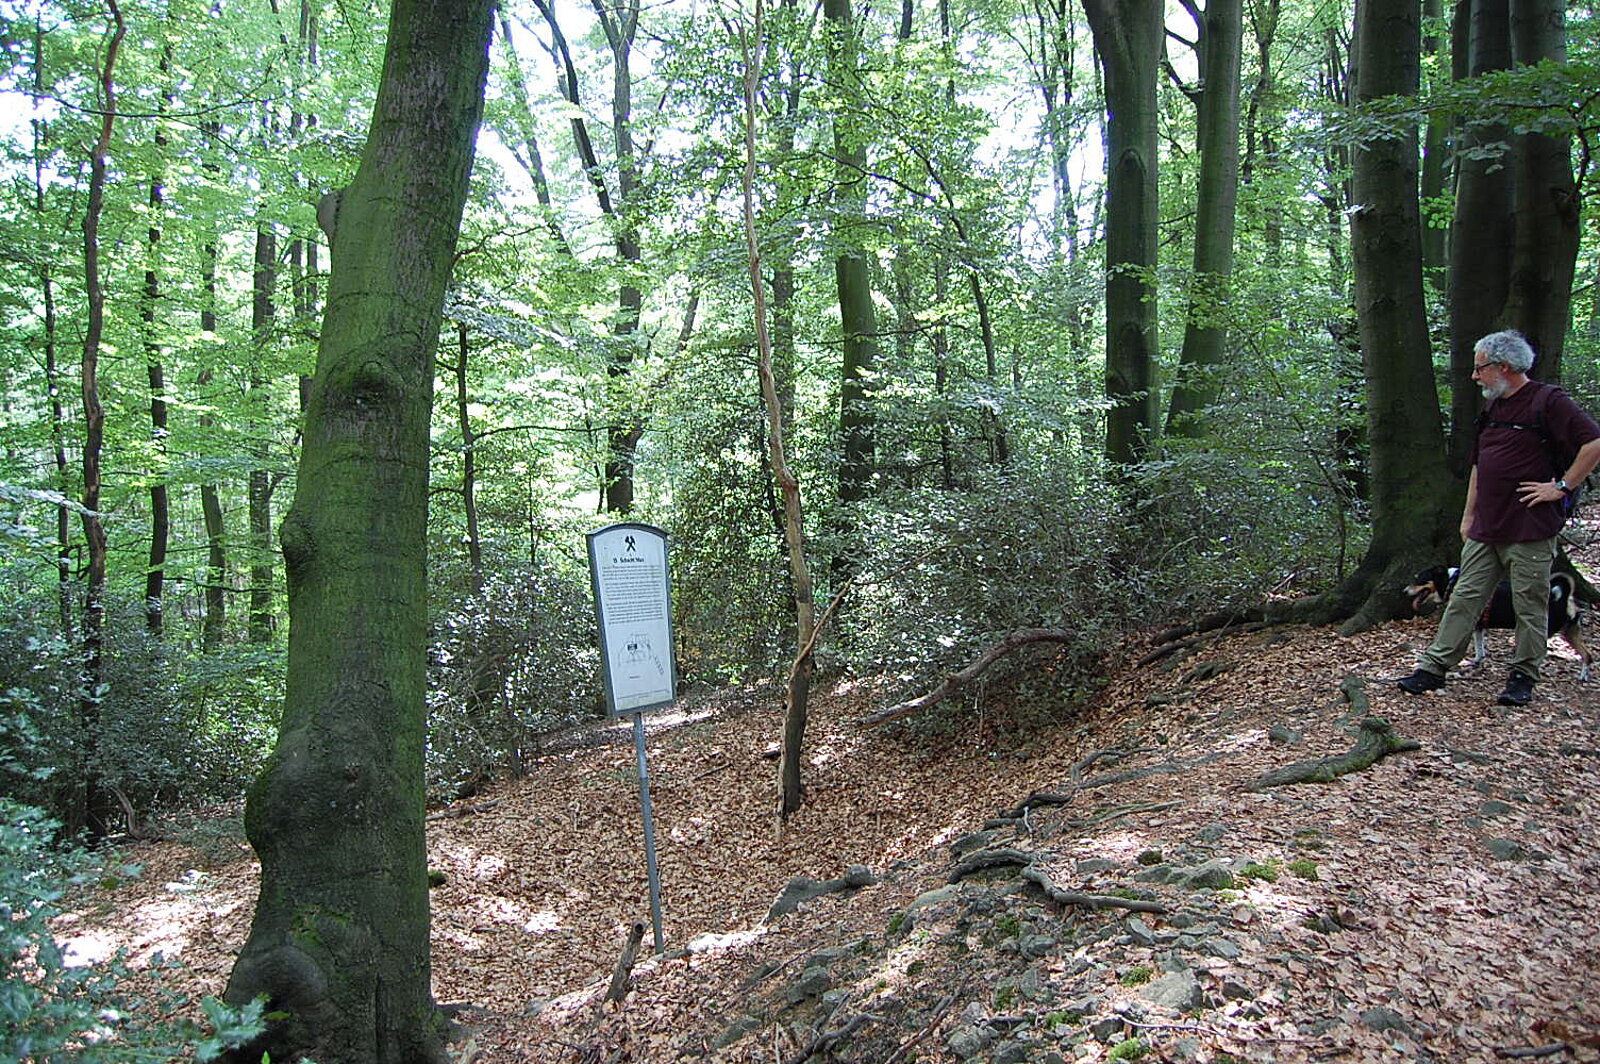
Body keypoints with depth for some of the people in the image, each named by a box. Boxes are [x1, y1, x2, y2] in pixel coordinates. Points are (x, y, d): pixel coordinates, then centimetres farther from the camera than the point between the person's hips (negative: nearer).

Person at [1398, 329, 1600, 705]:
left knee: (1530, 605, 3)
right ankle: (1433, 669, 7)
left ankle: (1523, 678, 13)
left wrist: (1562, 486, -14)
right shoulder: (1492, 409, 17)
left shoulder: (1548, 402, -8)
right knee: (1464, 599, 6)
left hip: (1530, 530, -7)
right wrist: (1468, 515, 21)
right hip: (1486, 530, 8)